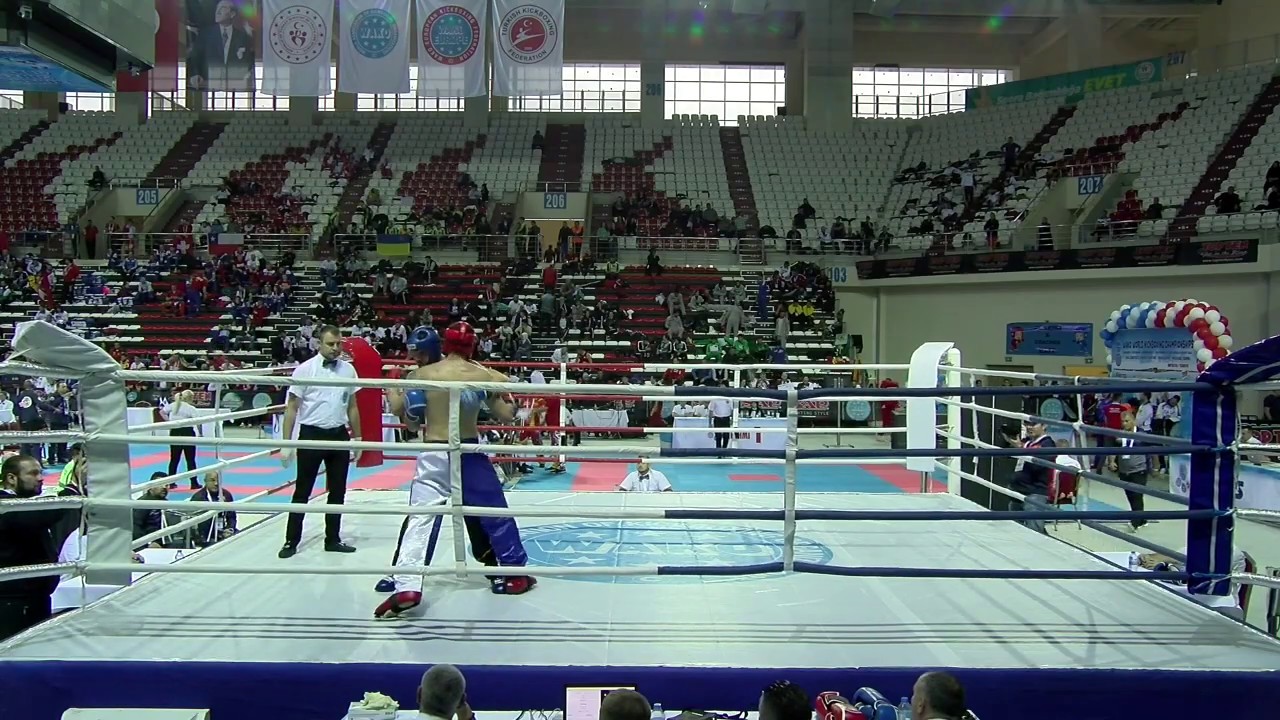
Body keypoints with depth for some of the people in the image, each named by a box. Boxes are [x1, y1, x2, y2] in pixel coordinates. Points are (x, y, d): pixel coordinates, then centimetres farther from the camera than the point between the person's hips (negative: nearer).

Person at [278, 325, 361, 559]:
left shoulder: (348, 369, 4)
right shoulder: (305, 369, -7)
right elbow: (292, 407, -5)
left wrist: (357, 439, 12)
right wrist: (286, 443, -9)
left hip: (339, 435, 4)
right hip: (312, 435, -4)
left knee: (338, 491, 11)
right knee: (302, 492, 4)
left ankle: (333, 539, 22)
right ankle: (291, 541, 13)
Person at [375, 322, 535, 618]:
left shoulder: (422, 374, -3)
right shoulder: (484, 376, -4)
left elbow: (397, 409, 3)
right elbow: (506, 416, -2)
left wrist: (391, 390, 23)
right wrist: (506, 395, 16)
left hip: (434, 454, 0)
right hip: (469, 452, 0)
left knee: (420, 520, 2)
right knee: (495, 513, 15)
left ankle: (406, 589, -7)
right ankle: (512, 574, 26)